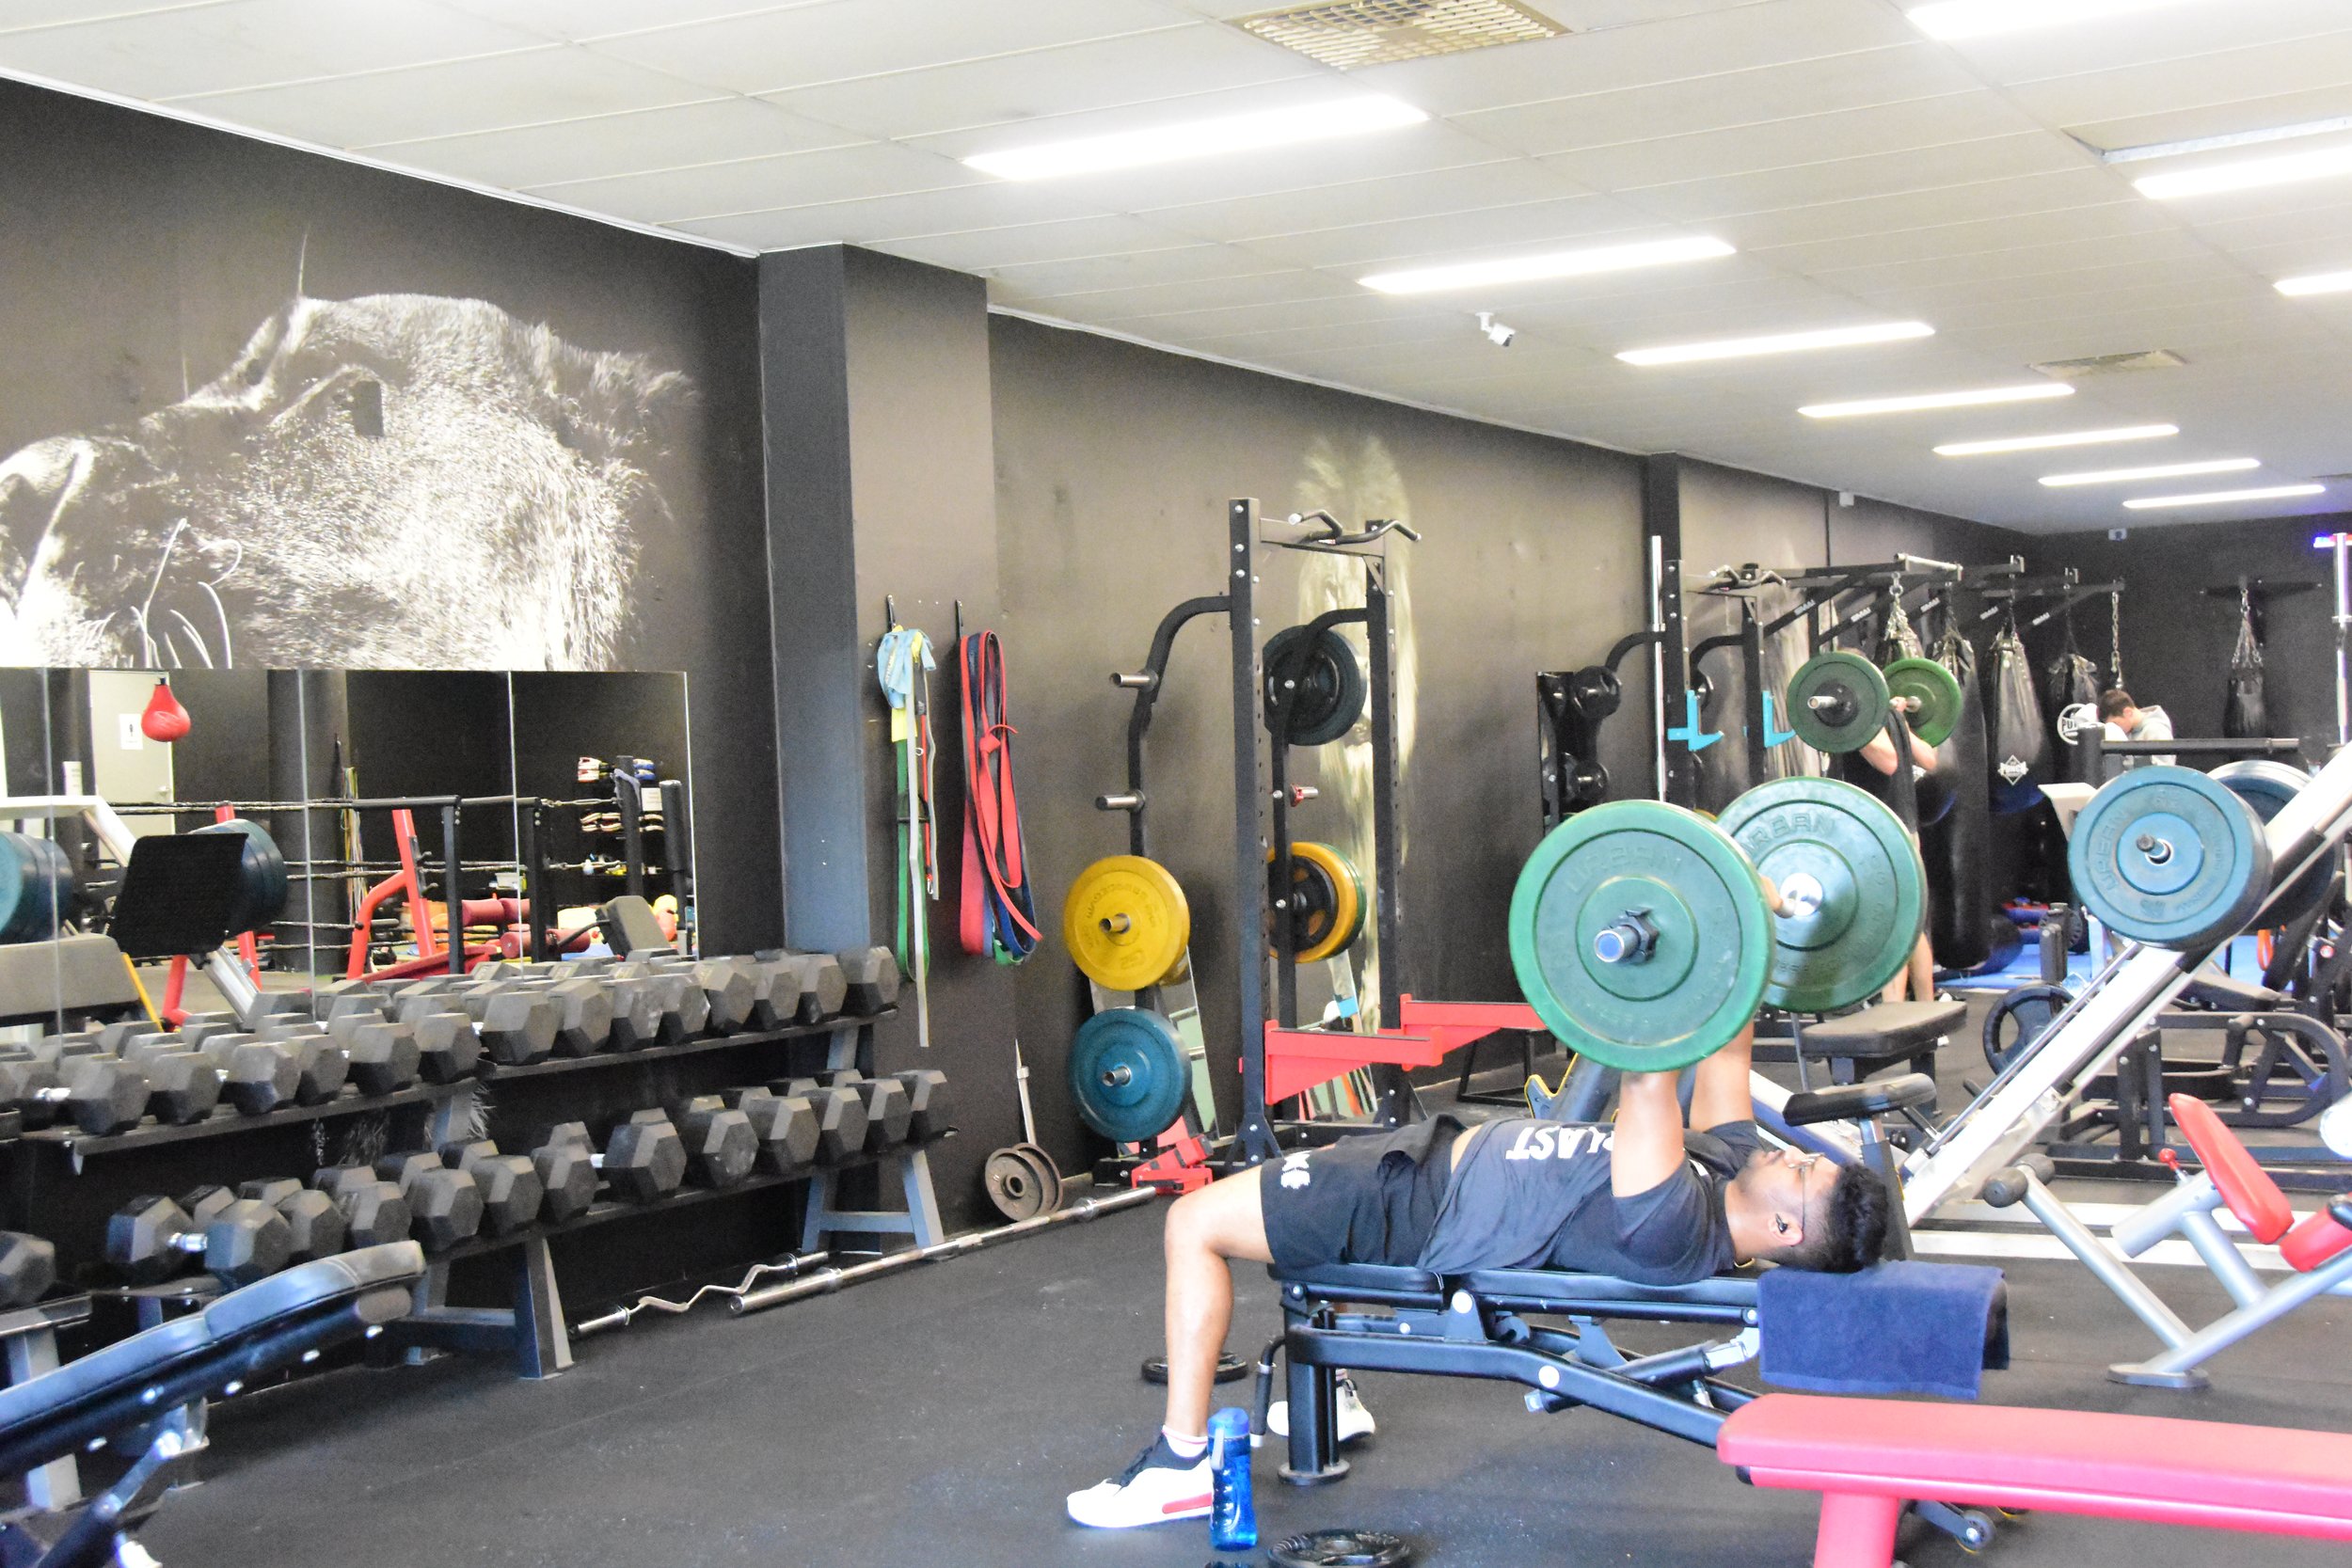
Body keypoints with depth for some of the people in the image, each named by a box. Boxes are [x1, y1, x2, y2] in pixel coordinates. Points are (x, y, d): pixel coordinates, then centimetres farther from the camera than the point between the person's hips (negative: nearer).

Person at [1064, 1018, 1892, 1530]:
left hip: (1415, 1209, -10)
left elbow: (1649, 1082, -43)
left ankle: (1180, 1465, 0)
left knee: (1193, 1225, -11)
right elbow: (1728, 1044, 5)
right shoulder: (1736, 1161, -6)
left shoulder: (1676, 1234, -32)